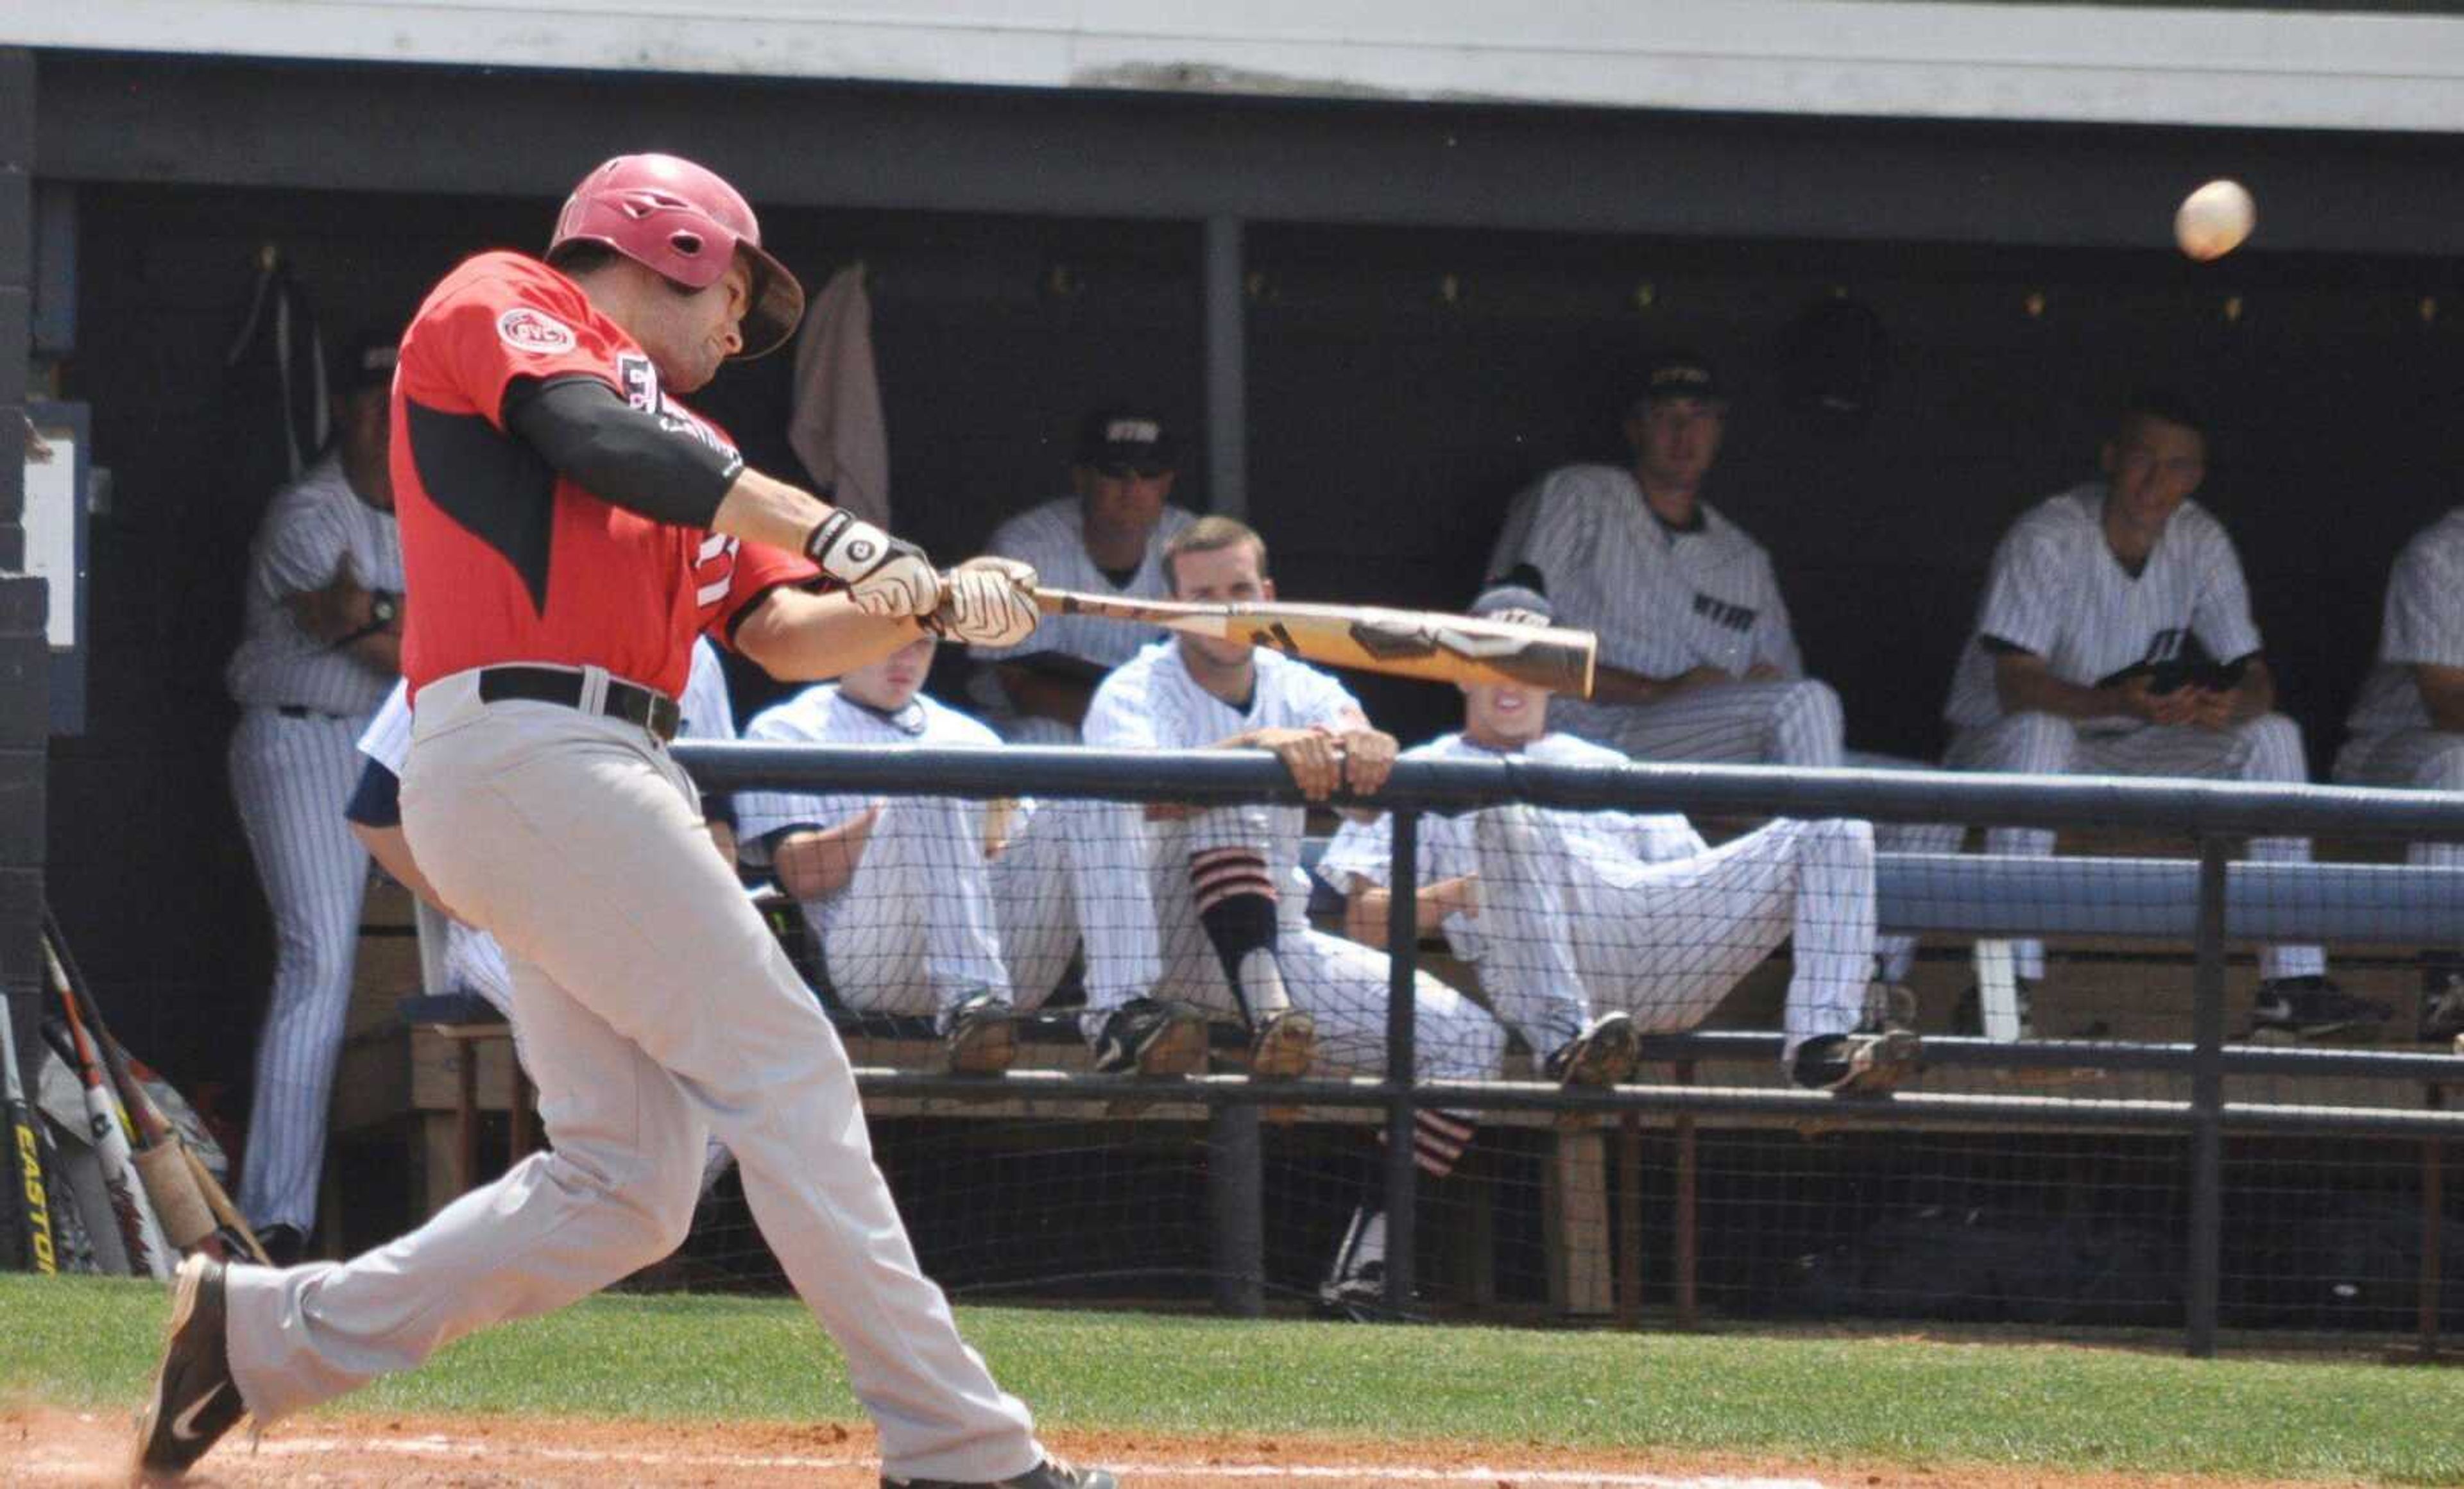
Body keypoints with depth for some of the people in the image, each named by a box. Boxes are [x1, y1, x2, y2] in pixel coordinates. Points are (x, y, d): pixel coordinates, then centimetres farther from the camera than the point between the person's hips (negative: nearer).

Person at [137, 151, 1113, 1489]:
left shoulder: (673, 445, 29)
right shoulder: (504, 303, 7)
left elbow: (778, 630, 19)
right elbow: (592, 438, -13)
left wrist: (930, 606, 0)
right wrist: (838, 534, -19)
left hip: (593, 778, 9)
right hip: (530, 745, -9)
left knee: (624, 1190, 4)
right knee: (785, 1072, -12)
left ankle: (266, 1334, 12)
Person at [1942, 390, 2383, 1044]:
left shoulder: (2200, 541, -3)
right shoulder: (2046, 537, -20)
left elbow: (2255, 679, -5)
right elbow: (2015, 685, -29)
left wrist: (2230, 705, -31)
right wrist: (2119, 703, -46)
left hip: (2126, 748, 5)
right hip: (1996, 744, -5)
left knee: (2273, 737, -14)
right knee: (2039, 732, -39)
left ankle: (2292, 987, -17)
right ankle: (2010, 981, -42)